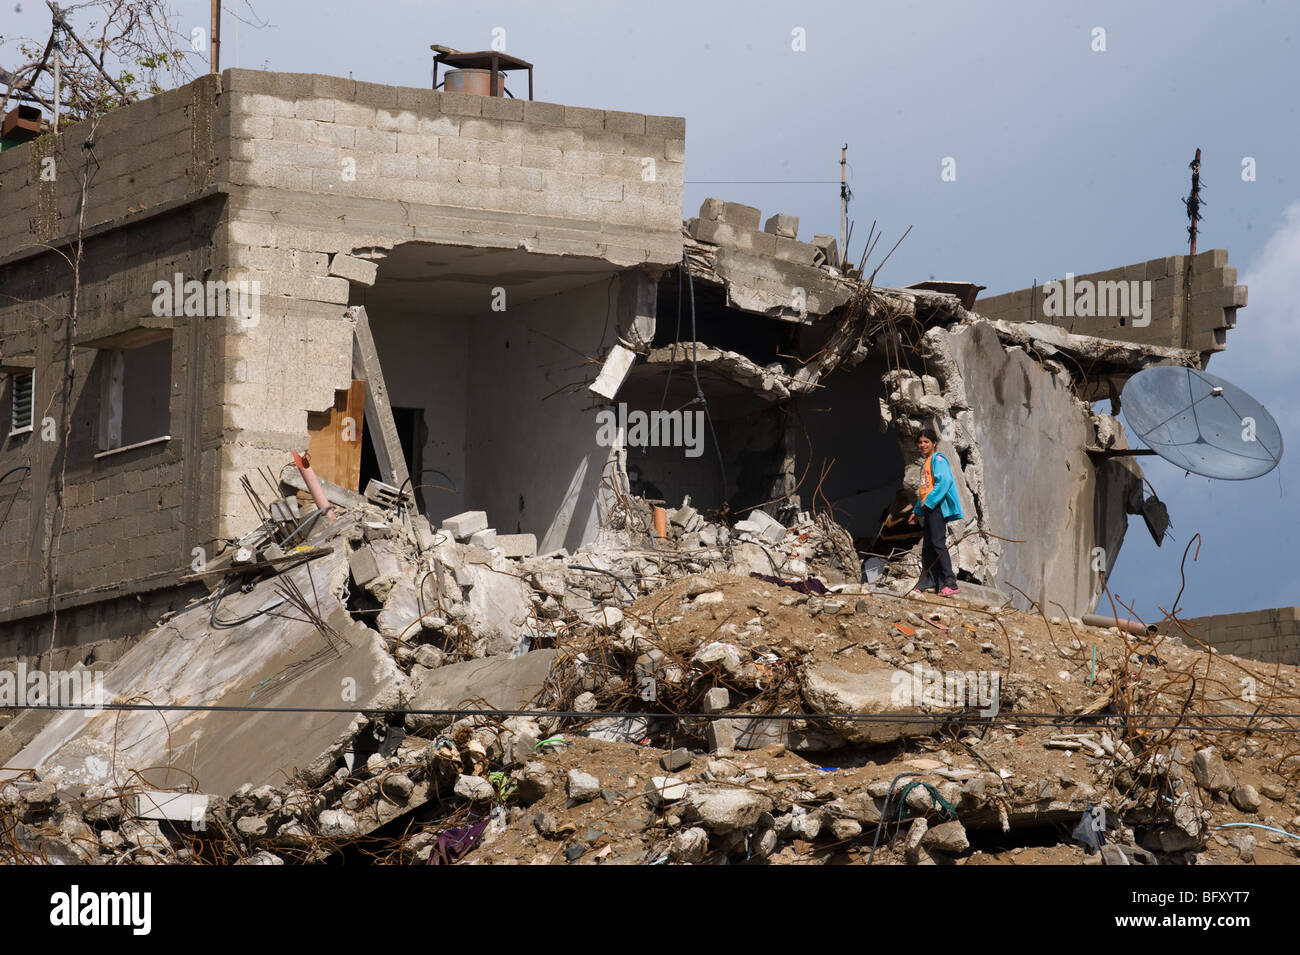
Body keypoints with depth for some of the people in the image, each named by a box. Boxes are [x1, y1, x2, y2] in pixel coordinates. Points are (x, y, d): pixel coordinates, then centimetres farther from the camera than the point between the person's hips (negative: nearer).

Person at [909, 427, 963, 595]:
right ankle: (927, 583, 11)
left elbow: (944, 481, -19)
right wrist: (917, 511, 28)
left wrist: (929, 502, -18)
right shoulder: (925, 464, 24)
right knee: (927, 547, 8)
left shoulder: (938, 460, -5)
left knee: (938, 544, -16)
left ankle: (949, 583, -21)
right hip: (927, 508, 10)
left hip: (937, 506, -10)